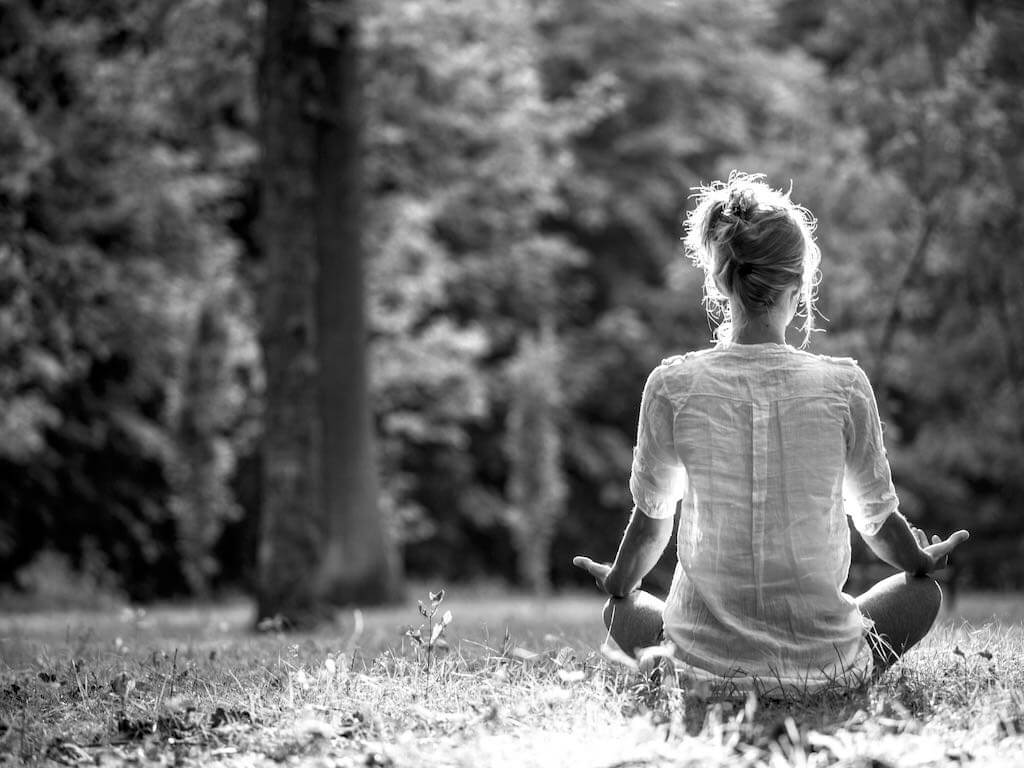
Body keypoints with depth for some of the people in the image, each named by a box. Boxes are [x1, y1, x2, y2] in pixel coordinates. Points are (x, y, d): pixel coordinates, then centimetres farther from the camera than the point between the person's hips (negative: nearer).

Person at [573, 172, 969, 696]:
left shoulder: (672, 387, -7)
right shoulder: (843, 386, -8)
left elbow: (650, 518, 5)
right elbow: (878, 521, 5)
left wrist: (619, 586, 27)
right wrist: (925, 562, 28)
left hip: (707, 665, 0)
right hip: (824, 666, 0)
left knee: (621, 613, 30)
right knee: (923, 591, 26)